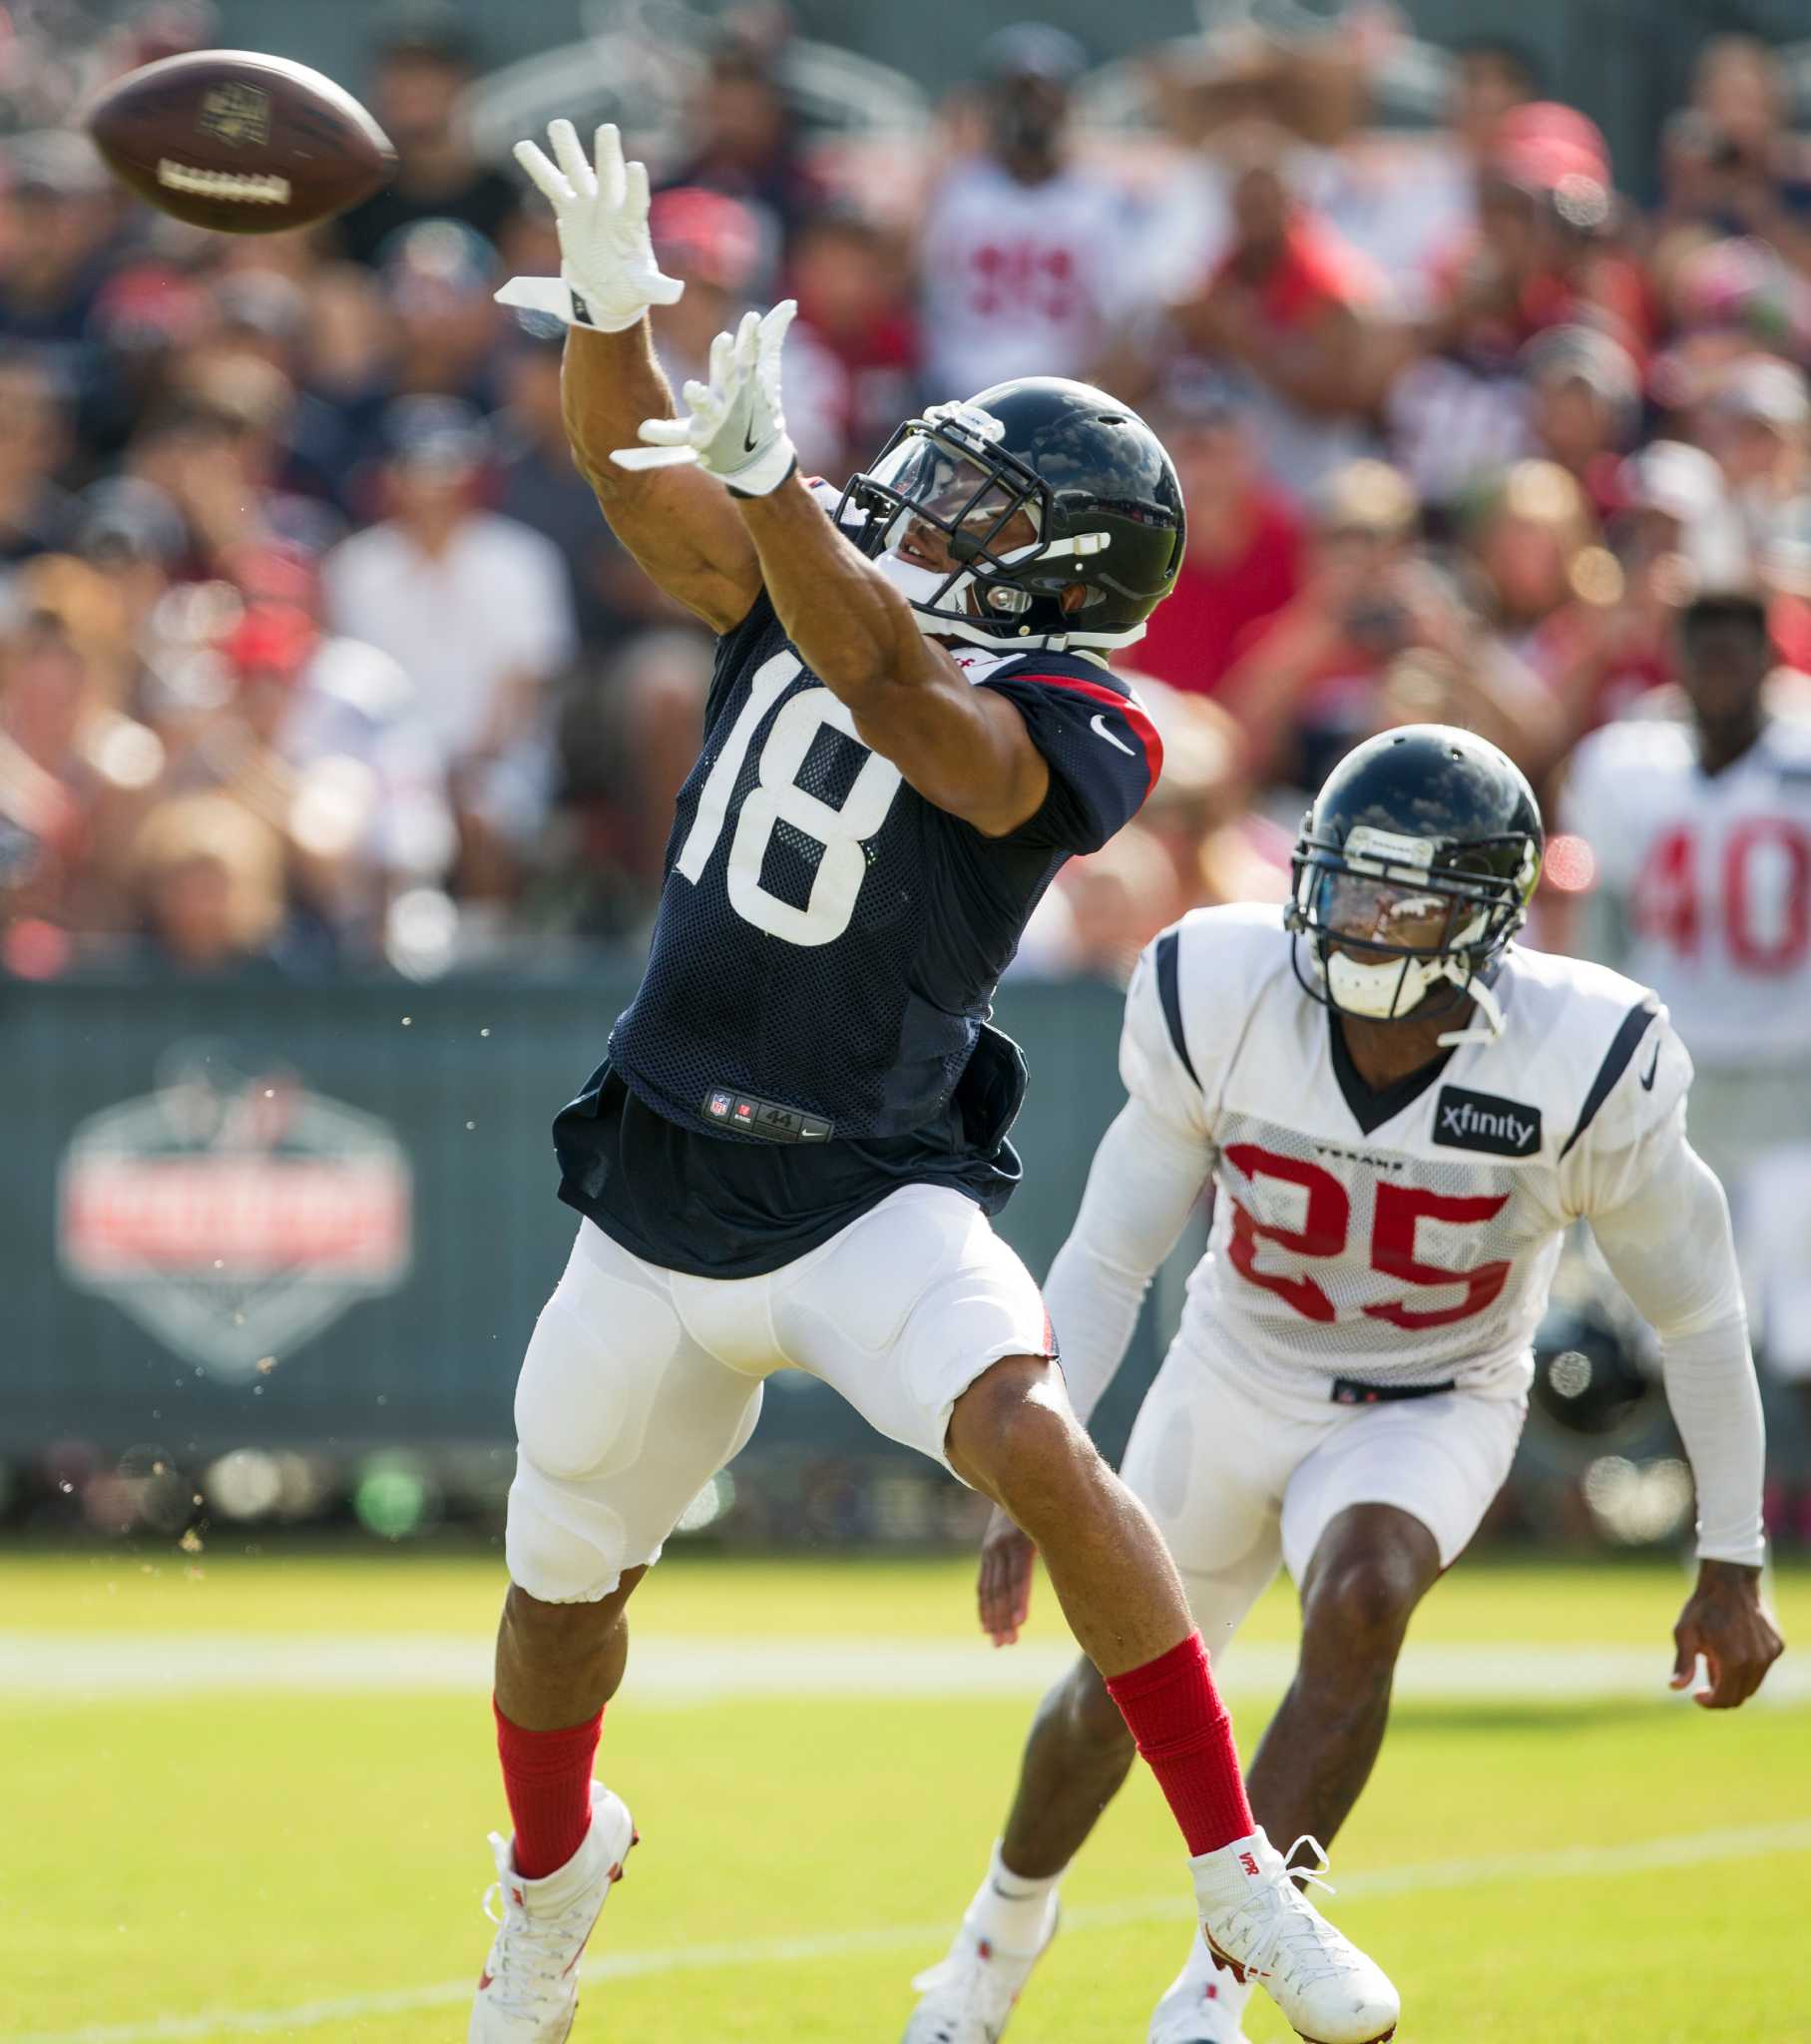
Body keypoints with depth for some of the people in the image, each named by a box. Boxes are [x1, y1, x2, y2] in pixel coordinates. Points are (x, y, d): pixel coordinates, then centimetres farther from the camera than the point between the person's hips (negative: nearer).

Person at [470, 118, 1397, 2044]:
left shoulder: (1068, 723, -13)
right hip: (660, 1205, 5)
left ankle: (1239, 1876, -22)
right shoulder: (807, 591, 4)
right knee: (563, 1589, 16)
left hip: (874, 1198, -5)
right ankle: (551, 1870, 48)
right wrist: (611, 308, -24)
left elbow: (897, 692, -31)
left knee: (1034, 1445, -30)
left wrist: (762, 471, -42)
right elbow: (628, 460, -4)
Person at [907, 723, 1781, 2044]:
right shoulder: (1218, 1004, -23)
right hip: (1238, 1379, 2)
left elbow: (1697, 1314, -11)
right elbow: (1106, 1262, -11)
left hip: (1430, 1409, -2)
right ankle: (1010, 1918, 49)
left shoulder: (1580, 1069, -27)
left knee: (1360, 1604, -33)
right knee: (1117, 1698, 14)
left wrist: (1733, 1562, -6)